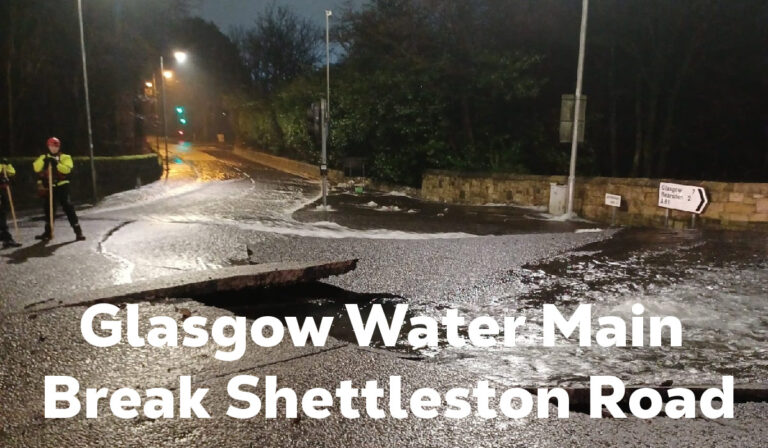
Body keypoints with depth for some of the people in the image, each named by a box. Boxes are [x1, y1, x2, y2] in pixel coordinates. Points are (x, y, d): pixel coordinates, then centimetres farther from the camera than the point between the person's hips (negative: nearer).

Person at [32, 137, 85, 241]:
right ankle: (48, 232, 25)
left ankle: (78, 231, -8)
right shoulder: (43, 158, 13)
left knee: (68, 207, -10)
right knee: (49, 209, 12)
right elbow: (36, 168, -3)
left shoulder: (65, 157, 5)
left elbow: (67, 169, -13)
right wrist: (44, 161, -18)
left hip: (61, 185, -3)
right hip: (48, 186, 3)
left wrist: (57, 164, -26)